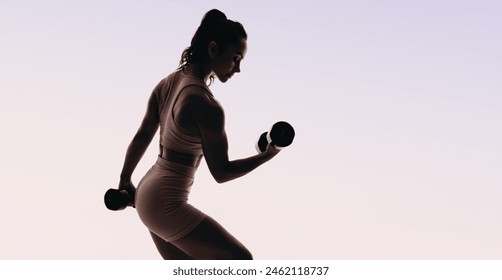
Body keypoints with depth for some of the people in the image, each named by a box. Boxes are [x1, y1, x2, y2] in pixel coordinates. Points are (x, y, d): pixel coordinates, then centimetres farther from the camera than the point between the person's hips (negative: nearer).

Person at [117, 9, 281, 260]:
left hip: (146, 193, 9)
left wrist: (125, 179, 25)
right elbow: (221, 172, -14)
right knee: (241, 261, 0)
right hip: (168, 204, -9)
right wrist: (268, 154, -7)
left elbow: (142, 136, 14)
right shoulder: (207, 106, -22)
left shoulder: (169, 82, 4)